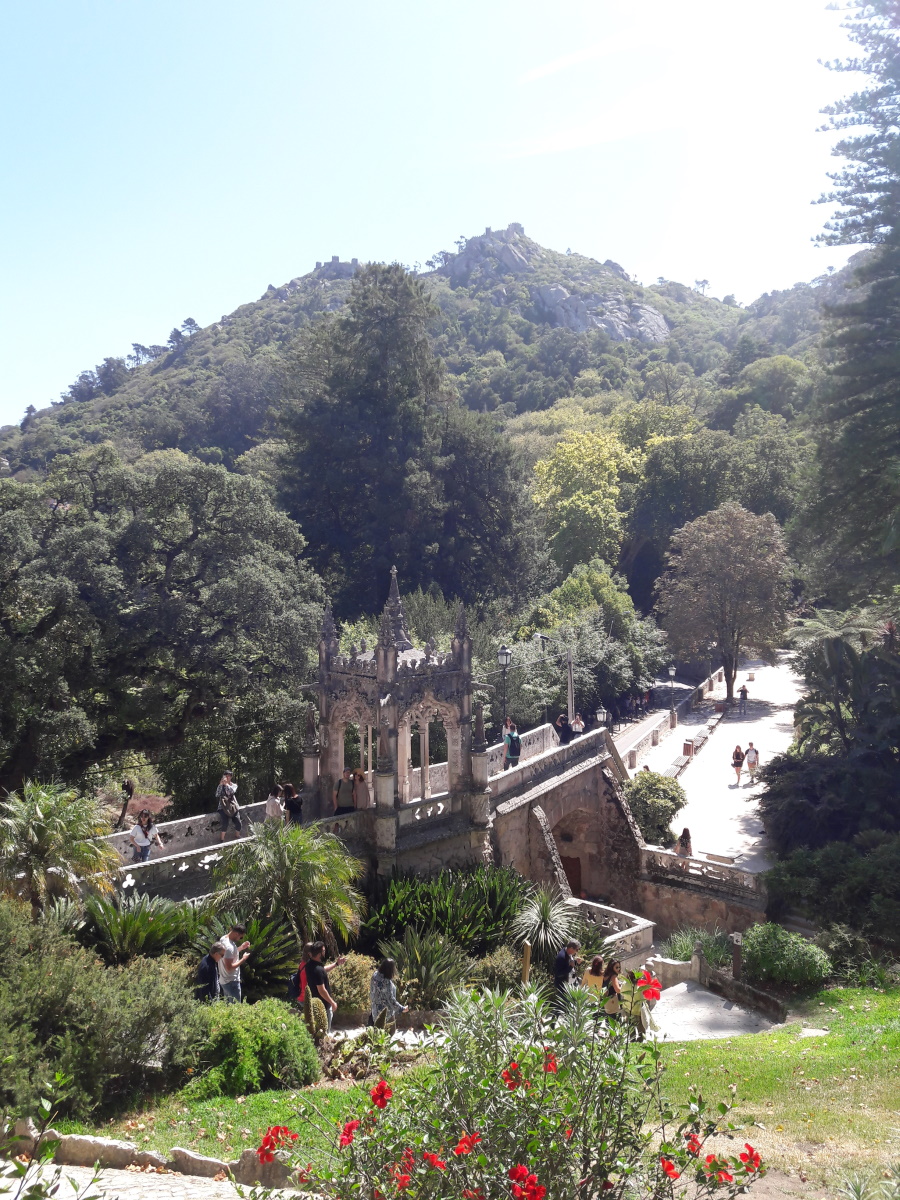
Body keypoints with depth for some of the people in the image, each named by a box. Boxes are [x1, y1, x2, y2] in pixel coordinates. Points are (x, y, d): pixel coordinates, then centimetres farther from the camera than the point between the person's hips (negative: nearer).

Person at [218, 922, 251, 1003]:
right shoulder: (229, 947, -28)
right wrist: (243, 959, -19)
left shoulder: (223, 939, 2)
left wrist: (241, 948, 8)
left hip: (224, 980, 10)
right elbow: (229, 967, -27)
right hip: (231, 982, -10)